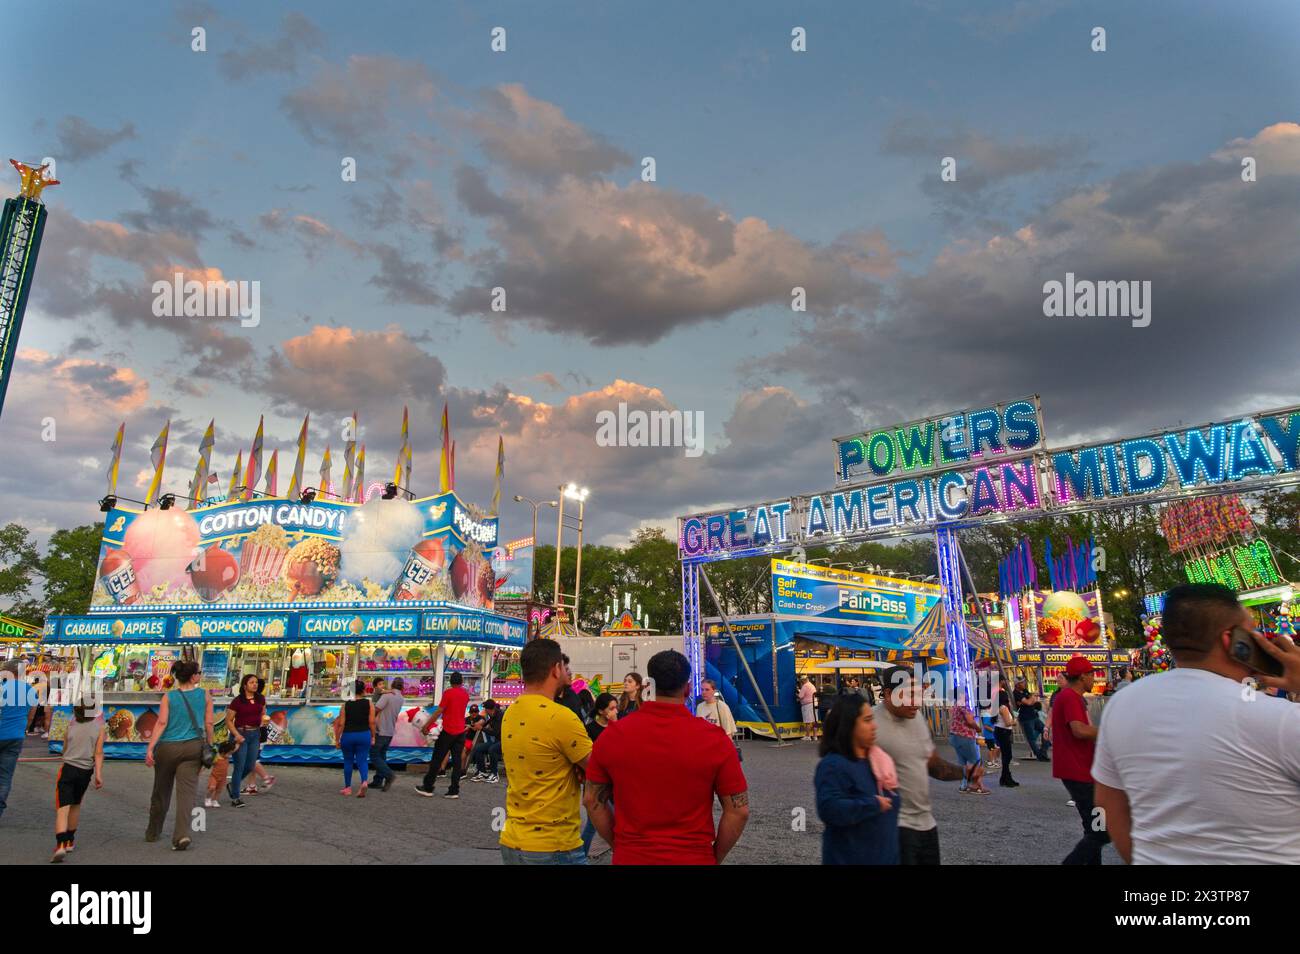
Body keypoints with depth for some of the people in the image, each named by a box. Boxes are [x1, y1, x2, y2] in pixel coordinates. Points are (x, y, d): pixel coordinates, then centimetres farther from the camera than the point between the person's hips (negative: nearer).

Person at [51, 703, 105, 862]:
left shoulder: (71, 725, 2)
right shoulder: (99, 727, -2)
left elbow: (64, 749, 16)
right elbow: (98, 753, -7)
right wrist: (99, 774, -6)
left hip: (68, 768, -1)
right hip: (86, 771, 1)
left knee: (62, 808, -6)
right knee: (75, 805, 22)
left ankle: (61, 844, -22)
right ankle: (69, 841, 33)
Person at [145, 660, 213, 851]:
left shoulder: (169, 696, -1)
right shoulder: (205, 695, 0)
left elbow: (161, 723, -10)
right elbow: (208, 724, 2)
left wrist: (150, 748, -9)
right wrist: (209, 745, 13)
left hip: (168, 747, 1)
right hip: (193, 747, -1)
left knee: (161, 791, 17)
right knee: (186, 791, -3)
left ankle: (153, 832, 33)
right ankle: (182, 834, -17)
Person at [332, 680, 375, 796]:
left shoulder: (346, 705, -2)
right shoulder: (369, 704, -3)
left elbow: (341, 724, -3)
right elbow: (372, 722, -6)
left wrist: (337, 739, 6)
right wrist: (373, 737, 3)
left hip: (348, 735, 0)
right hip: (364, 735, 0)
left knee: (348, 761, 15)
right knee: (362, 760, 5)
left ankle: (348, 787, 23)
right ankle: (364, 781, -19)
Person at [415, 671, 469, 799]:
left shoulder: (448, 692, -9)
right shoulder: (465, 694, 8)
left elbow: (439, 711, -12)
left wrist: (426, 725, -8)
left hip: (448, 731, -5)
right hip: (461, 732, 5)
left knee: (437, 759, 5)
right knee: (457, 761, 5)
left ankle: (428, 788, 11)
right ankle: (454, 791, 3)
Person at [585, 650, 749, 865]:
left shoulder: (612, 734, -9)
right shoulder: (715, 739, -14)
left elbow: (593, 801, 0)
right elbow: (738, 810, -9)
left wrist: (619, 845, 10)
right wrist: (715, 857, 4)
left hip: (630, 857, 2)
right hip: (693, 859, -1)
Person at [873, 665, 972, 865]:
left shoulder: (918, 722, 8)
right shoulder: (872, 724, -18)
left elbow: (935, 766, 15)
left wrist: (964, 772, -1)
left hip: (926, 822, 8)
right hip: (895, 826, -8)